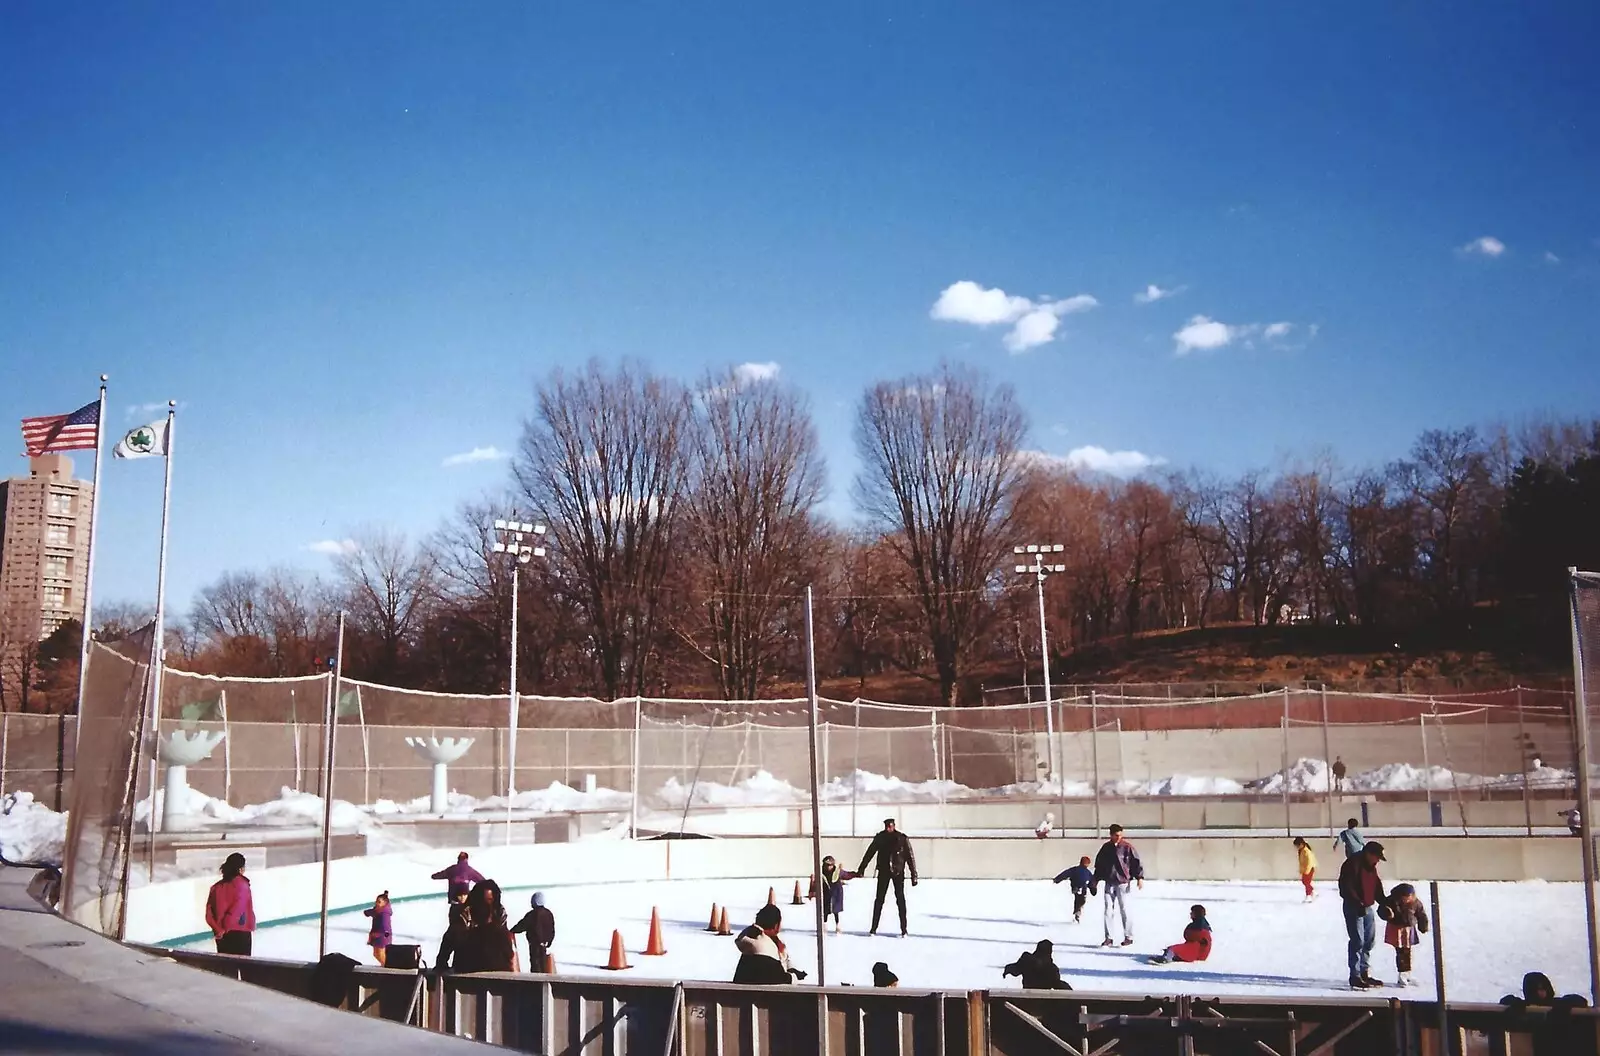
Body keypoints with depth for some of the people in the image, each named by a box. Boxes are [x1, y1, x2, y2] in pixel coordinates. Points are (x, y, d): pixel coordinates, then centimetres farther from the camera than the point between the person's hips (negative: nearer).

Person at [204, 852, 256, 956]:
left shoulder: (217, 886, 4)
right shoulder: (241, 884, -11)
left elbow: (209, 913, -3)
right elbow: (237, 908, -22)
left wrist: (219, 929, -6)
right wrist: (226, 927, -14)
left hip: (221, 934, 5)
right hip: (240, 933, -5)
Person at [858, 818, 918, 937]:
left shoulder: (902, 838, -8)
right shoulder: (880, 837, -2)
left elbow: (910, 856, -5)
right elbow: (869, 853, 2)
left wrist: (914, 875, -7)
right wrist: (861, 869, -1)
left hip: (898, 872, -2)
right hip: (884, 871, 2)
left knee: (900, 900, -3)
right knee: (879, 899, 3)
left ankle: (904, 929, 0)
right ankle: (874, 928, 9)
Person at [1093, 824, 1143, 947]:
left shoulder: (1127, 847, -4)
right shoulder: (1105, 847, 8)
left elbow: (1136, 862, -3)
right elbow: (1099, 864, 16)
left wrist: (1140, 877, -11)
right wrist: (1096, 879, 19)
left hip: (1123, 882, -4)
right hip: (1109, 883, 4)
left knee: (1124, 909, 0)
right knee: (1108, 910, 3)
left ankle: (1128, 937, 9)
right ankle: (1108, 938, 9)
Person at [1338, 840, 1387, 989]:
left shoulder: (1371, 867, 12)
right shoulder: (1352, 864, -17)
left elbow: (1377, 887, 19)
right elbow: (1346, 888, -21)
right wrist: (1358, 903, -26)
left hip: (1368, 907, 9)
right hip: (1354, 908, -9)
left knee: (1369, 941, 14)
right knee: (1358, 942, -8)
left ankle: (1365, 973, 26)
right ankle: (1355, 977, -3)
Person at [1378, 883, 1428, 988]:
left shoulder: (1415, 903, -9)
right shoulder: (1392, 901, -19)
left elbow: (1422, 915, 5)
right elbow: (1381, 910, -13)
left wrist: (1424, 928, 12)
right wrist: (1386, 914, -35)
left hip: (1409, 929, 3)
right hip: (1396, 930, -3)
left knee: (1407, 953, 12)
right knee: (1400, 953, -5)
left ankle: (1407, 975, 23)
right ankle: (1401, 977, 4)